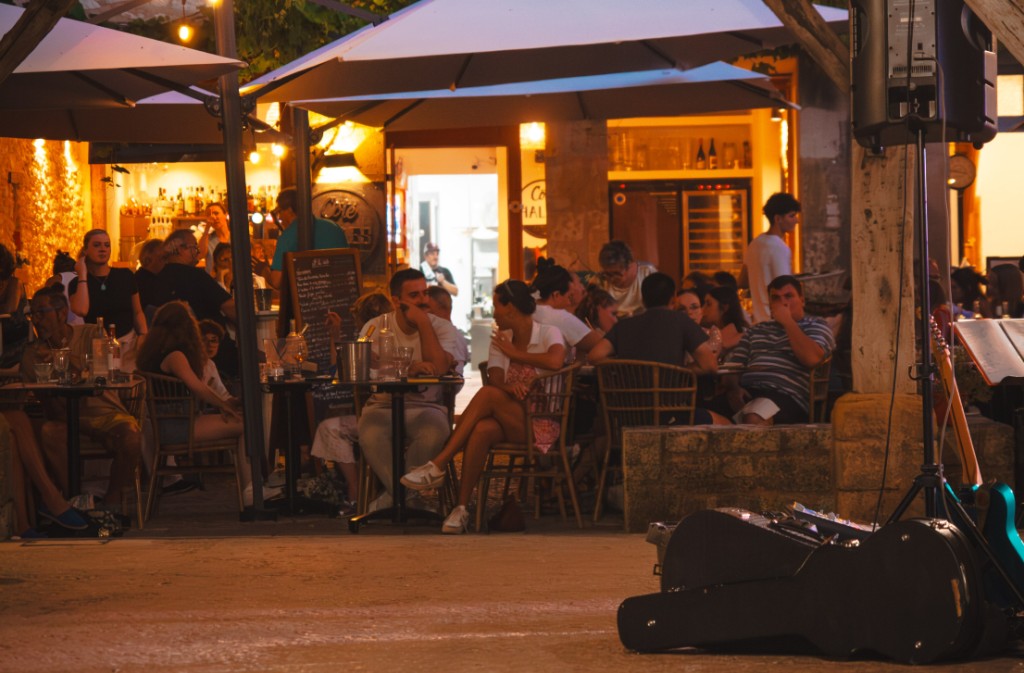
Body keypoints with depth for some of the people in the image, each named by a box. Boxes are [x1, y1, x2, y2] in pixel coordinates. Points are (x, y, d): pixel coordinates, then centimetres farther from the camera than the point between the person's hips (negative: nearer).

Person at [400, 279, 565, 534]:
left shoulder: (548, 334, -1)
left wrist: (515, 354, -12)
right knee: (482, 430, -35)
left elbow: (555, 361, -25)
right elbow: (495, 380, 0)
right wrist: (508, 386, -24)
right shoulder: (500, 340, 17)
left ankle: (437, 466, -33)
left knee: (488, 395, -32)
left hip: (540, 424, -4)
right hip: (508, 424, 4)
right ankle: (462, 508, -36)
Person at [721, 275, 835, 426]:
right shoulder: (756, 331, 31)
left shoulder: (816, 326, 16)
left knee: (754, 419, -40)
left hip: (785, 396, -4)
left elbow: (811, 358, -6)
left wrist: (788, 322, 2)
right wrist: (733, 388, -4)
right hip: (746, 392, 4)